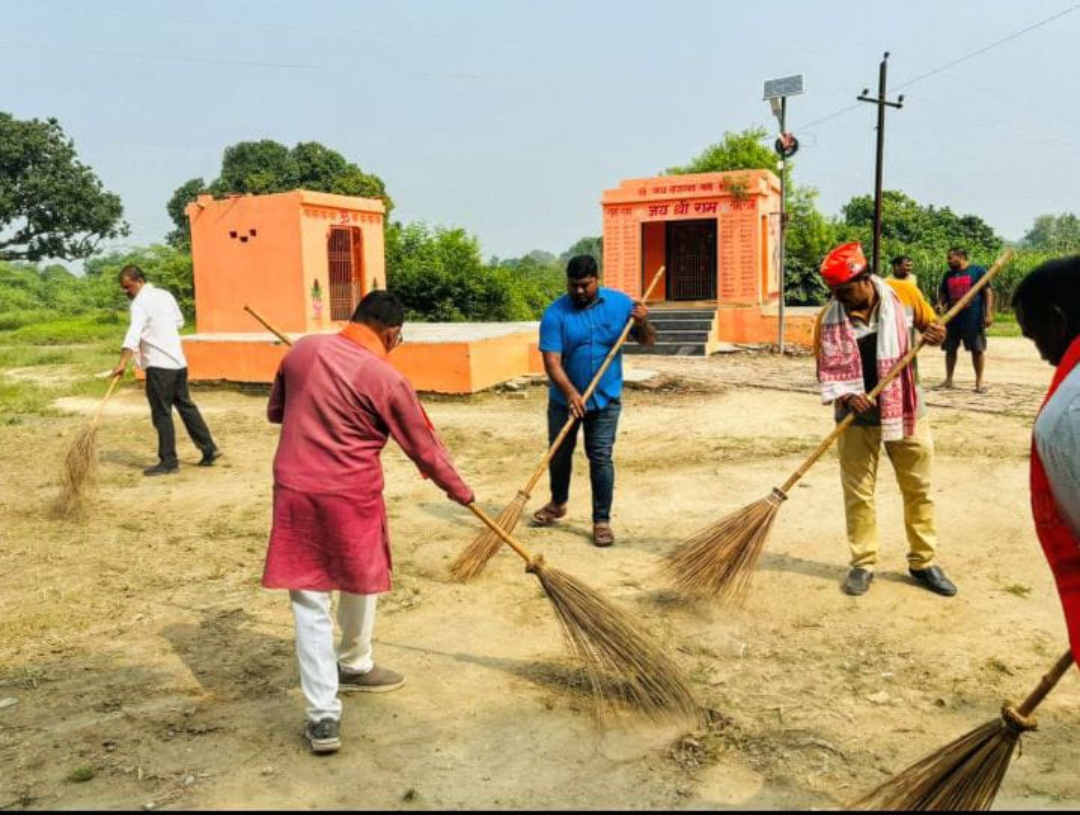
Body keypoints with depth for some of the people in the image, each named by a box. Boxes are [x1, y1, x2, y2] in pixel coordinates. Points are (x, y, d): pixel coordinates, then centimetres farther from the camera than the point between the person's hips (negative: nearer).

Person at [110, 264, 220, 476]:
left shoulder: (140, 302, -12)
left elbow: (133, 333, -26)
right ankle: (209, 449, 19)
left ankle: (168, 462, 3)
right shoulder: (165, 295, 13)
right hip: (179, 361, 8)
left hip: (159, 365, -8)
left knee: (162, 413, -2)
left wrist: (123, 362, -34)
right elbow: (179, 321, 27)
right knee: (185, 405, 17)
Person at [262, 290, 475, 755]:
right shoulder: (386, 379, -10)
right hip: (350, 495, -3)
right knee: (361, 582, 22)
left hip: (293, 488, 4)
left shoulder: (302, 349, 3)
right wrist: (459, 490, 14)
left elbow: (275, 411, 18)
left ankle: (323, 715, 3)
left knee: (309, 600, 6)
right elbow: (424, 448, -1)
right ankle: (353, 666, 43)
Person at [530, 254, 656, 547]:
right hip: (565, 399, 1)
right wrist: (571, 393, -34)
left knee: (601, 459, -3)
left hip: (605, 399, 0)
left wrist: (643, 323, -23)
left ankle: (602, 520, 7)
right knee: (559, 455, 16)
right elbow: (551, 360, -20)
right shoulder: (555, 314, -13)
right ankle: (558, 503, 40)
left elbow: (647, 341, 0)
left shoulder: (620, 303, -5)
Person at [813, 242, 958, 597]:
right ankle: (863, 564, 21)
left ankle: (924, 562, 25)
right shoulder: (828, 318, -9)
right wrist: (844, 396, -20)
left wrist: (935, 335, -15)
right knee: (858, 493, 7)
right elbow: (826, 370, -2)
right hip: (858, 417, 0)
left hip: (906, 411, 1)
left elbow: (931, 326, 8)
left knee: (919, 490, 10)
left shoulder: (904, 293, -8)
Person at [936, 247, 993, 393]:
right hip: (953, 319, 5)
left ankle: (979, 381, 8)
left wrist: (988, 313, -12)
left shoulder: (977, 271, -2)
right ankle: (948, 380, 19)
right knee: (950, 349, 8)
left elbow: (987, 292, -4)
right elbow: (943, 293, 17)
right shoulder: (948, 275, 12)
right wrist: (940, 304, -6)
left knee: (977, 350, 1)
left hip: (974, 319, -5)